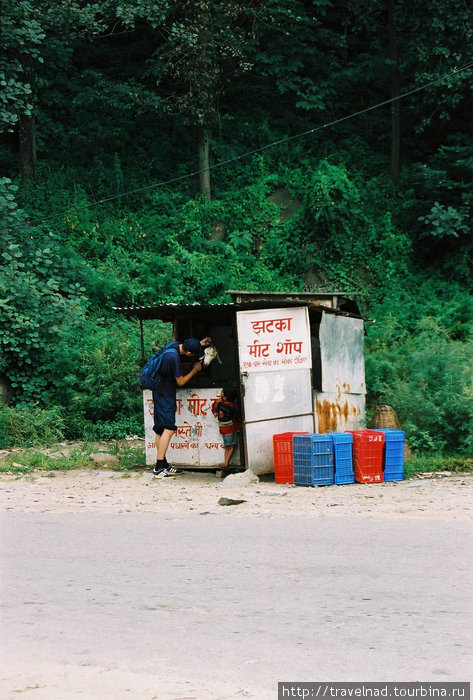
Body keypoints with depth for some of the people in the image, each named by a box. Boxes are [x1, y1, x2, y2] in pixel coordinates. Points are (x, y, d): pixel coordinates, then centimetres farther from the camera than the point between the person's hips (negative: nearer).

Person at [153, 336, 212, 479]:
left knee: (161, 429, 11)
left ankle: (163, 465, 17)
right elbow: (180, 382, -15)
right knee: (168, 429, -14)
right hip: (165, 395, -10)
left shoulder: (174, 345, 1)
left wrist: (200, 344, 18)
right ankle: (159, 468, -18)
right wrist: (194, 370, -2)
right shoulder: (174, 357, -26)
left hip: (159, 392, 10)